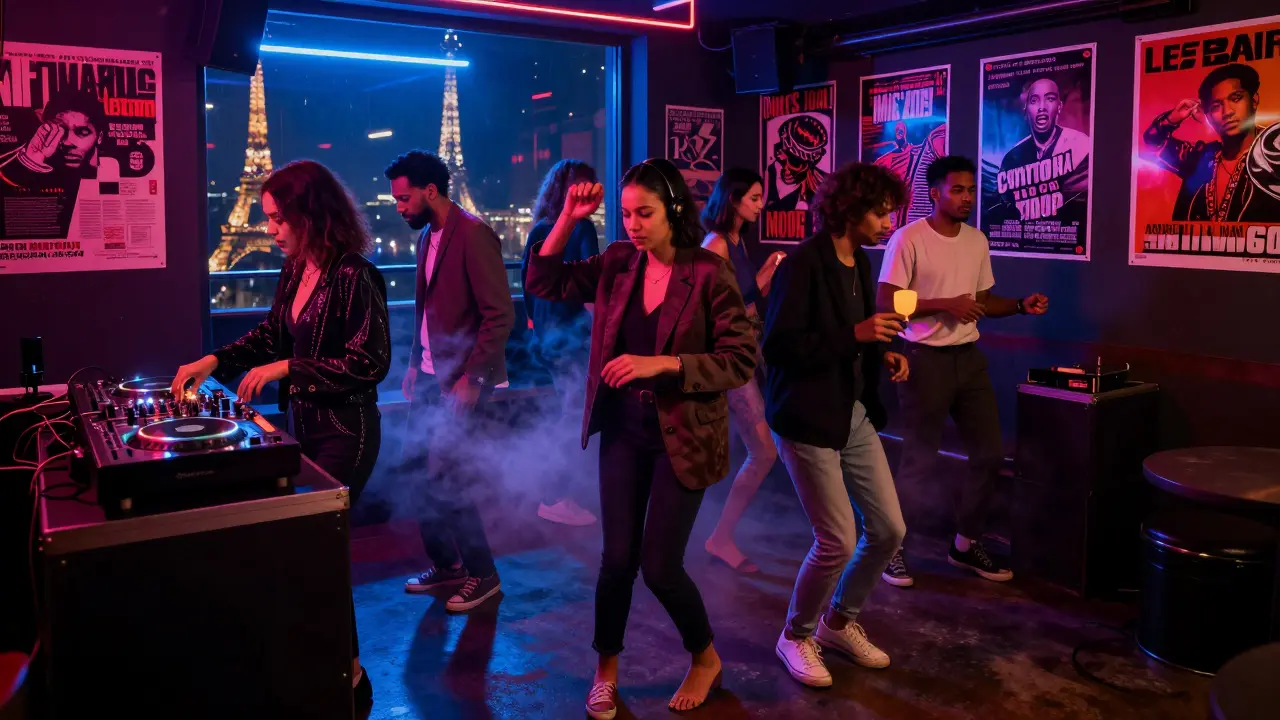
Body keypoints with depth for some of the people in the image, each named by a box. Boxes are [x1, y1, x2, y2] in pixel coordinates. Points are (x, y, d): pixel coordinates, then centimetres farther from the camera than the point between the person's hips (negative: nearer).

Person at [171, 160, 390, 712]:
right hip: (303, 424, 8)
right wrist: (213, 361, 4)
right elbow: (271, 334, 17)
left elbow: (370, 363, -21)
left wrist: (286, 369, -19)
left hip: (345, 432, -8)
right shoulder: (295, 272, 5)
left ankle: (349, 675, 16)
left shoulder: (354, 276, -20)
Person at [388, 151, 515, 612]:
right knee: (419, 473, 12)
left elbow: (500, 315, -19)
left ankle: (482, 574, 15)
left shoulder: (472, 234, -16)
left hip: (461, 380, -8)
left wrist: (471, 378, -20)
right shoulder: (428, 236, 10)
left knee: (446, 479, -3)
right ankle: (445, 564, 29)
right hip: (430, 377, 8)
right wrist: (415, 364, 14)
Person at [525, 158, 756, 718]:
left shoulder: (709, 273, -14)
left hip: (682, 435, -4)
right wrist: (568, 218, -6)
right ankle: (606, 670, 31)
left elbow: (741, 361, -15)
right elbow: (543, 282, 6)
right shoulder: (617, 264, 0)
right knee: (617, 557, 8)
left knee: (660, 566, 0)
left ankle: (705, 659, 29)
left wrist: (662, 363, -24)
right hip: (623, 428, 4)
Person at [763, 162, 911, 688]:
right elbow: (777, 346, -23)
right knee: (838, 541, -5)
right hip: (808, 421, -8)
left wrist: (881, 353, 1)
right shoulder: (804, 264, -17)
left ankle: (840, 622, 31)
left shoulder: (860, 261, 10)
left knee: (889, 529, 9)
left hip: (855, 415, 9)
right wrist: (855, 335, -25)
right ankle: (796, 636, 21)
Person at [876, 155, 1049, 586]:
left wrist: (1021, 306, -1)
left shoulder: (977, 241, 9)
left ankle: (966, 544, 27)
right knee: (920, 460, 0)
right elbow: (886, 303, -16)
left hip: (968, 356, 7)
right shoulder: (909, 239, -12)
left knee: (990, 453, 10)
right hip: (925, 358, -7)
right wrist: (945, 305, -21)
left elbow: (982, 301, 16)